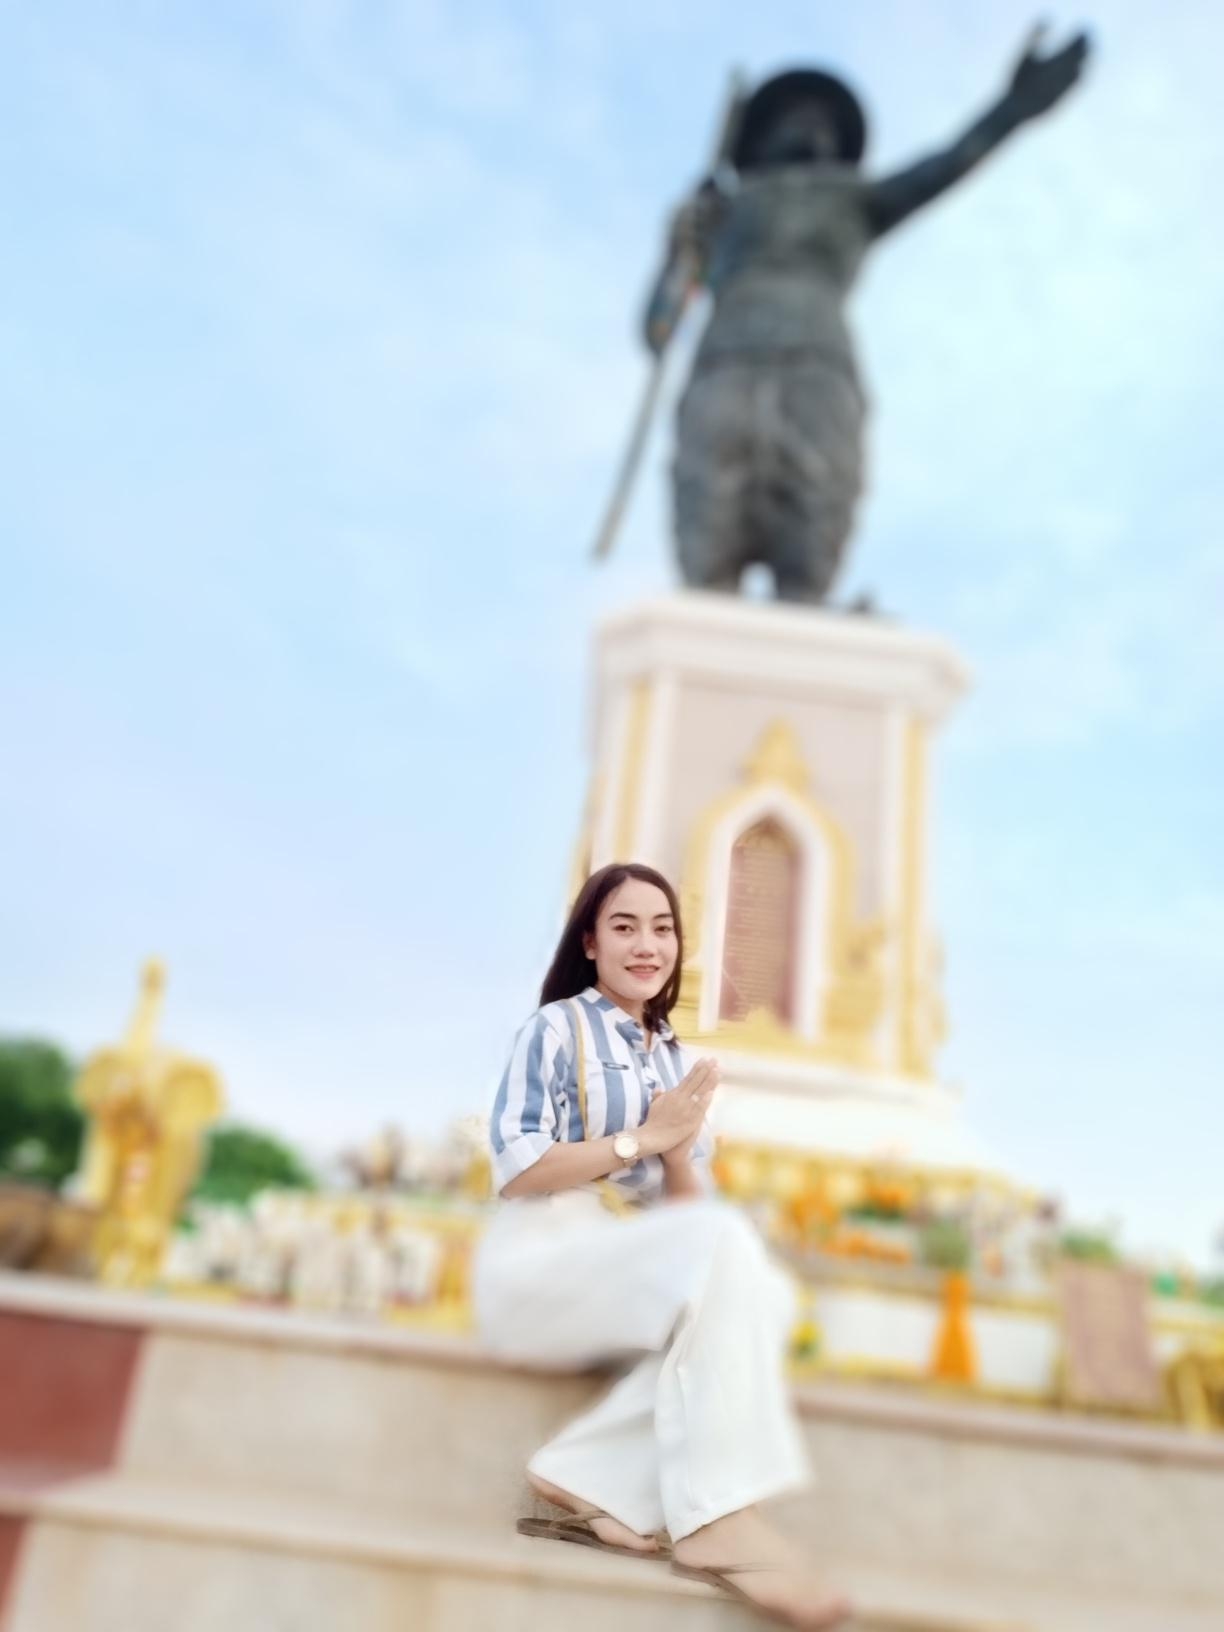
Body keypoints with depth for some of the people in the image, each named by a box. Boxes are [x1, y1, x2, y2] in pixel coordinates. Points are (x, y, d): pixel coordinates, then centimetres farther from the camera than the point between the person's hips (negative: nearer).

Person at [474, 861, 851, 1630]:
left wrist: (681, 1149, -11)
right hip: (543, 1262, -6)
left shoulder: (677, 1061, 17)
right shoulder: (557, 1027, -2)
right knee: (724, 1244, -30)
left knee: (766, 1297, -23)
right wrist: (643, 1137, -12)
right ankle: (717, 1517, -26)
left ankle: (596, 1479, -20)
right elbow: (516, 1171, -12)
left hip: (639, 1276, 6)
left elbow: (691, 1210, 11)